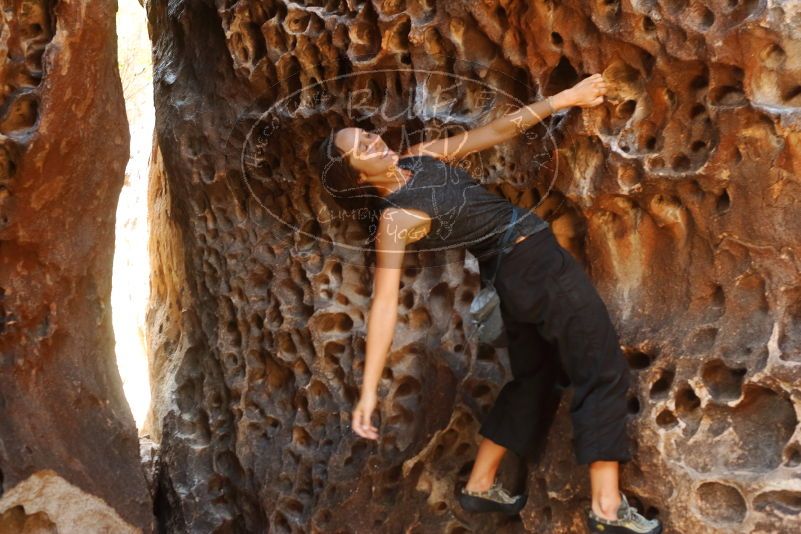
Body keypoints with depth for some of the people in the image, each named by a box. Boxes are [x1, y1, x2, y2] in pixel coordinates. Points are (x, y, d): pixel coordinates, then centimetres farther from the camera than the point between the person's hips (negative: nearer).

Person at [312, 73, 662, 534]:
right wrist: (369, 389, -34)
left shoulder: (420, 157, 3)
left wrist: (566, 98, 8)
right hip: (537, 265, -9)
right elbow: (385, 303, -27)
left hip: (520, 275, 9)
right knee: (603, 371, -7)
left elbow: (496, 131, 7)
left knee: (533, 377, 21)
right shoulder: (395, 221, -20)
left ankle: (481, 486, 29)